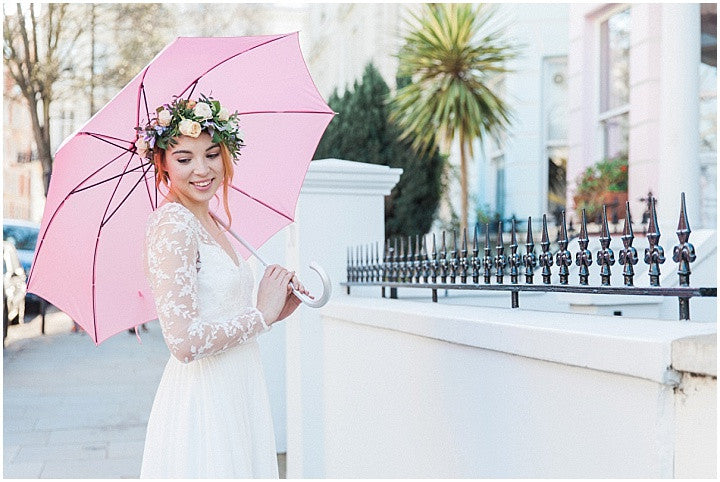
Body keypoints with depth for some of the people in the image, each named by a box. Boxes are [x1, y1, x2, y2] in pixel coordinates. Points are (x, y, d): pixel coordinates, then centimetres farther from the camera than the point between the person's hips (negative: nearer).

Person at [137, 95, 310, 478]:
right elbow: (184, 341, -26)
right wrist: (261, 314, -14)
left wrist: (278, 310, 4)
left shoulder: (210, 224, 11)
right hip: (201, 401, -9)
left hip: (236, 398, 9)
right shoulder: (171, 224, -17)